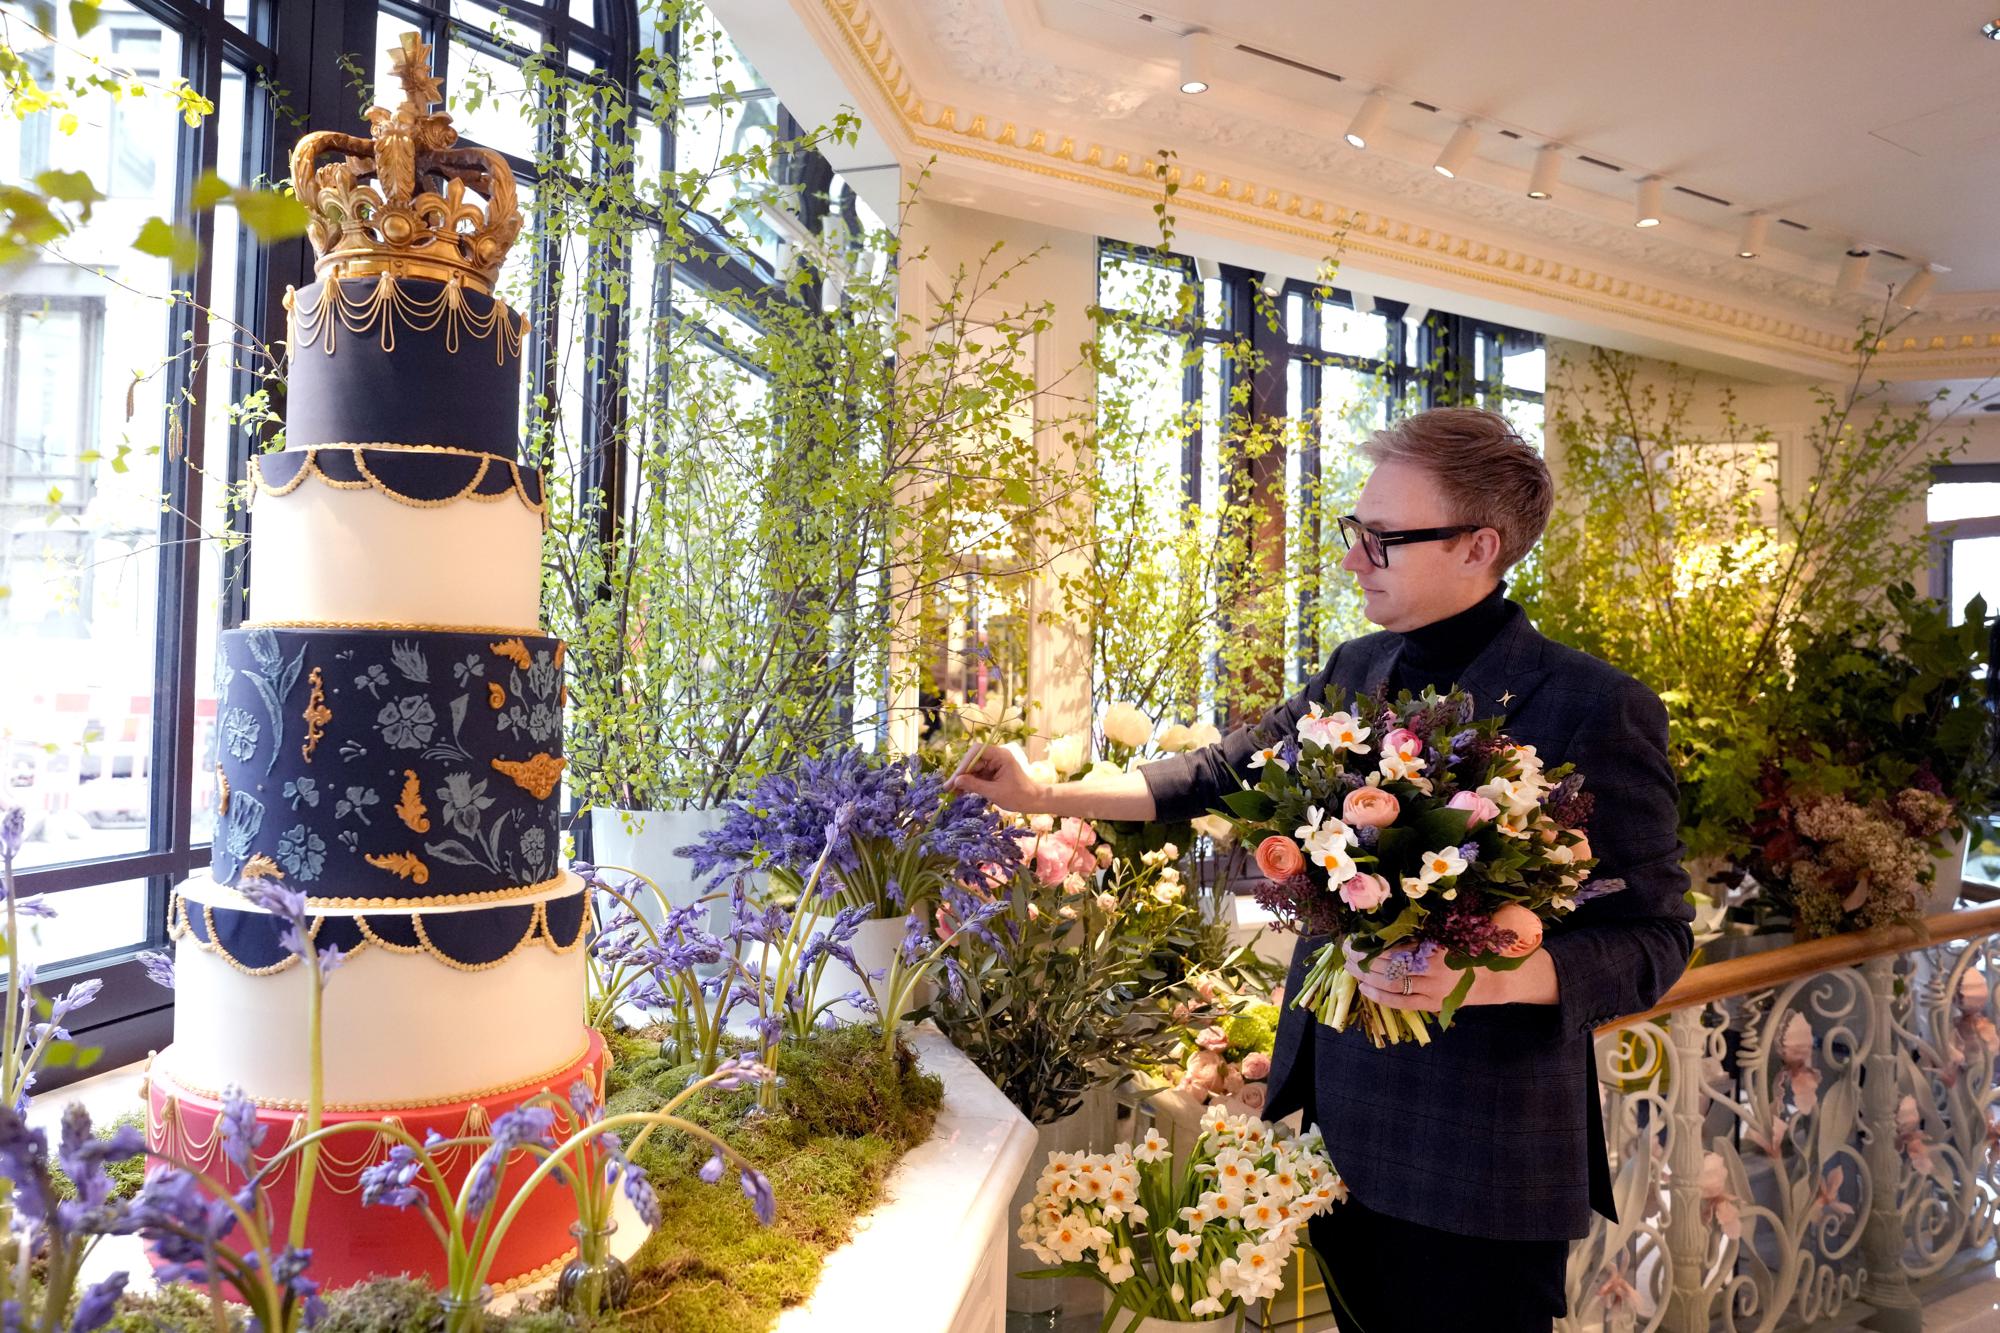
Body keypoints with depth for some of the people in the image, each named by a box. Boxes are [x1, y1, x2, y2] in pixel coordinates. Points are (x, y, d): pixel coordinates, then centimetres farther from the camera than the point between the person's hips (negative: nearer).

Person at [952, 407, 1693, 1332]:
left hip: (1479, 1155, -6)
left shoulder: (1597, 710, -15)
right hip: (1341, 1117, 6)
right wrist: (1043, 795, 9)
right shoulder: (1354, 671, 4)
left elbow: (1654, 940, -11)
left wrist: (1490, 976, -28)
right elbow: (1222, 771, 13)